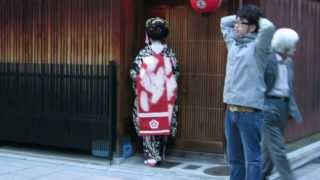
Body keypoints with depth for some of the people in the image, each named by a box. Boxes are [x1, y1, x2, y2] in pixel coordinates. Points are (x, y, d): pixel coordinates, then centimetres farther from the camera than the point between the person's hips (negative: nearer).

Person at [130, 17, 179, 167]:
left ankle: (151, 156, 4)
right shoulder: (169, 53, -1)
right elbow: (176, 74, 2)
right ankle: (160, 155, 22)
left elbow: (134, 74, -9)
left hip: (147, 95, -3)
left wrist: (139, 87, 9)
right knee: (163, 124, 13)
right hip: (165, 96, 3)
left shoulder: (144, 53, -10)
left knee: (148, 124, 5)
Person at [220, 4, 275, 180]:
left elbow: (268, 27, -24)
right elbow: (224, 21, 28)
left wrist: (258, 19, -4)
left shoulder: (257, 47, -6)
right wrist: (239, 17, 15)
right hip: (230, 110, 7)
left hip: (249, 111, -7)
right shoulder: (233, 44, 13)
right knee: (234, 158, 15)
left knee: (252, 158, -1)